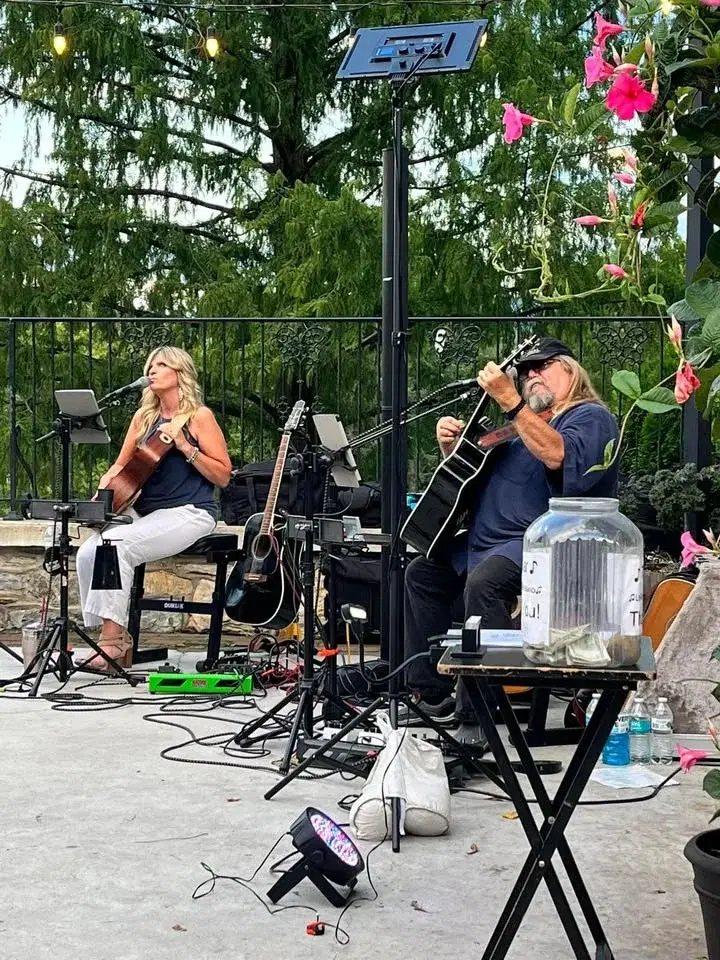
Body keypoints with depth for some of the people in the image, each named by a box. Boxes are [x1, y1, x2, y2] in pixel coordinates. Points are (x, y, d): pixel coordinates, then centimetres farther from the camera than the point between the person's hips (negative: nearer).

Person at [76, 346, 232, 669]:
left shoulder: (199, 416, -2)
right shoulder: (144, 417, 15)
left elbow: (223, 476, -5)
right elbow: (121, 465, 19)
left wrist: (186, 447, -16)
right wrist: (103, 491, -2)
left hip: (189, 513, -6)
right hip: (145, 511, 6)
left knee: (118, 546, -29)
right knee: (88, 552, -18)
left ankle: (112, 640, -22)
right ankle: (117, 638, -8)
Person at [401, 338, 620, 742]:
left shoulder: (591, 417, -2)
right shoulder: (525, 424, 26)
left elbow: (558, 456, -25)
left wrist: (510, 401, -26)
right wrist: (452, 447, 4)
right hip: (487, 540, 10)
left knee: (484, 581, -35)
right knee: (423, 572, 10)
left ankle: (475, 714, -31)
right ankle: (432, 695, 10)